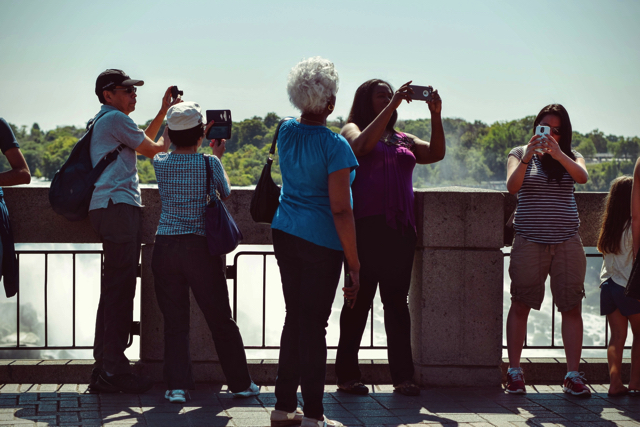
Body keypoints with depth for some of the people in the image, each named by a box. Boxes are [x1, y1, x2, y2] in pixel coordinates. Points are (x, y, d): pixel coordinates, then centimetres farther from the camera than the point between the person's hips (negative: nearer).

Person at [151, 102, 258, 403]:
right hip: (201, 247, -2)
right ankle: (240, 383, 19)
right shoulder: (209, 163, -8)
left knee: (174, 321, 7)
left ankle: (177, 386, 1)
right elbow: (226, 193, 13)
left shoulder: (160, 162, 0)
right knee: (221, 320, 10)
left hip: (165, 248, 2)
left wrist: (199, 140, 35)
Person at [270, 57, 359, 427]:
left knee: (295, 318, 15)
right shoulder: (334, 145, -16)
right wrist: (354, 264, -14)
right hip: (322, 243, -6)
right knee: (314, 325, -1)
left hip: (285, 234, 6)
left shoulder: (286, 132, 4)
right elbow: (341, 210, -18)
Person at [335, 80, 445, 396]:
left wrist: (436, 116, -4)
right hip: (366, 226, -5)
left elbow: (436, 153, 8)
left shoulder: (403, 140, 22)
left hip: (401, 228, 5)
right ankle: (347, 375, 1)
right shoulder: (352, 130, 8)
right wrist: (392, 106, -16)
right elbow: (363, 144, -15)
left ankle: (402, 376, 3)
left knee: (397, 301, 3)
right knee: (359, 300, -4)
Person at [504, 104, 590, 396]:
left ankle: (573, 375, 1)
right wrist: (527, 158, -25)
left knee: (571, 307, -2)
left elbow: (582, 177, -12)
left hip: (567, 241, 1)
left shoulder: (570, 157, 10)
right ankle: (514, 371, 7)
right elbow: (512, 187, -10)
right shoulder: (519, 154, 7)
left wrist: (557, 153, -25)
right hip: (529, 241, -1)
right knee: (520, 305, -1)